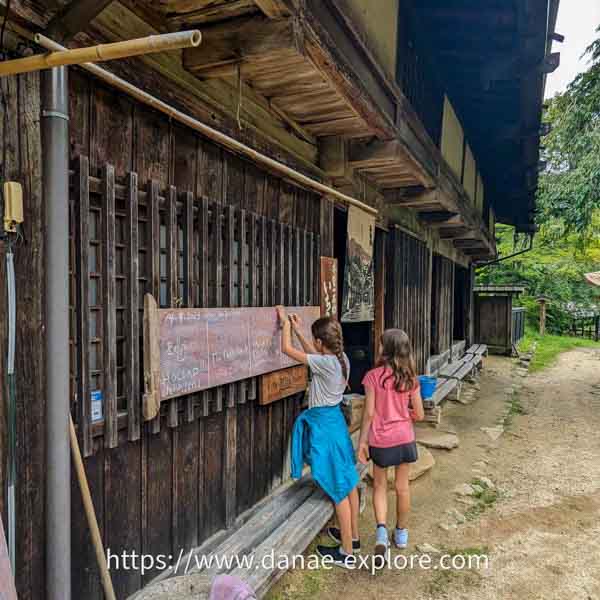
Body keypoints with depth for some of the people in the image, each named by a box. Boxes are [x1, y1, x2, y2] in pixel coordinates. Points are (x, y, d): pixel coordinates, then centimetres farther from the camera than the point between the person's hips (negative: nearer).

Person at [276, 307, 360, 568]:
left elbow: (287, 349, -17)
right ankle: (352, 536, 36)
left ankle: (347, 553, 15)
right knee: (348, 481, 19)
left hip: (323, 424, -9)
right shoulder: (341, 359, 0)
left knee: (338, 489, 1)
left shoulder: (324, 363, -23)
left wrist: (285, 324, -2)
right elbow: (314, 354, 20)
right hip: (336, 419, 9)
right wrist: (297, 330, 19)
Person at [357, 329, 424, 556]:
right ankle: (401, 533, 32)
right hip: (404, 438, 3)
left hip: (380, 440, -2)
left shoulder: (373, 376, -15)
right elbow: (419, 415, -1)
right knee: (402, 487, 17)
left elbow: (369, 413, -13)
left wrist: (362, 441, -4)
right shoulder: (410, 378, -6)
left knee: (380, 486, 15)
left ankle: (381, 530, -2)